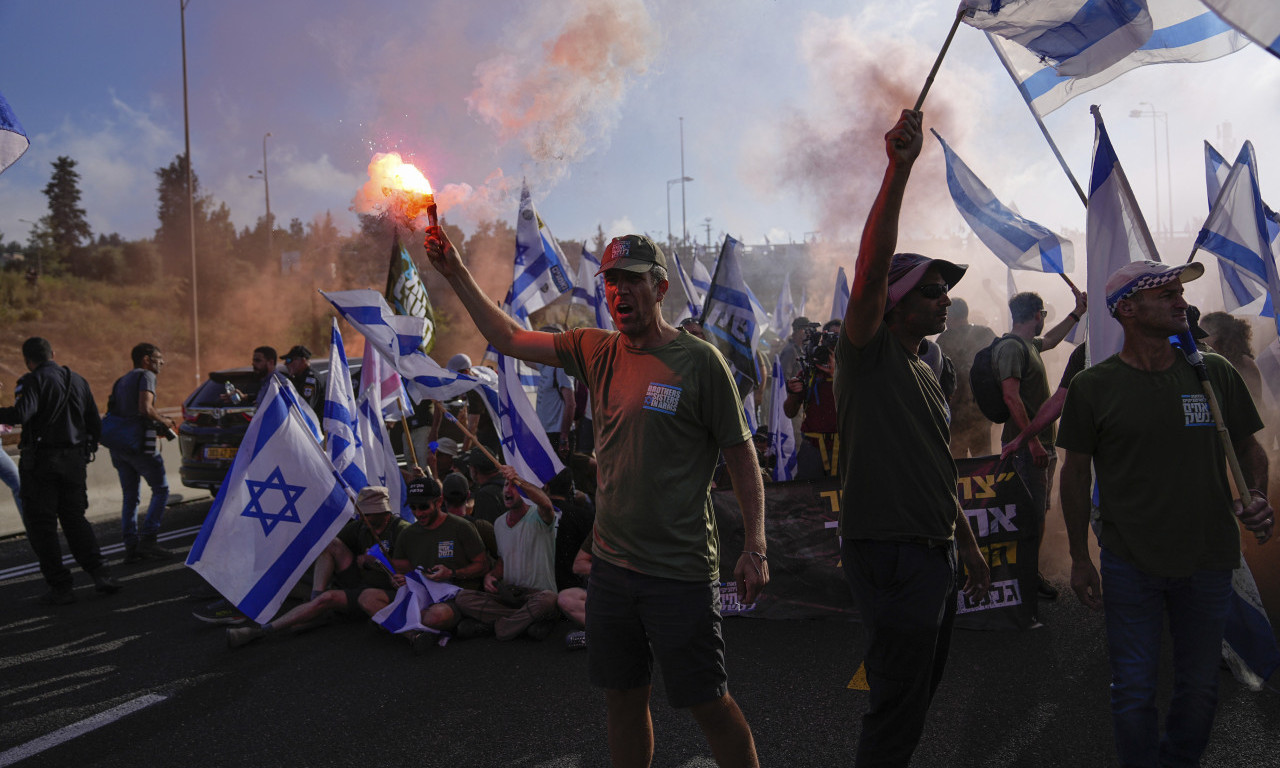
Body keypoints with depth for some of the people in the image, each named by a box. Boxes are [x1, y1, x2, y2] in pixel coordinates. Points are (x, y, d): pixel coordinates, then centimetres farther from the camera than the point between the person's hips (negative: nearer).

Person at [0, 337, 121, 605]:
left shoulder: (33, 381, -8)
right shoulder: (78, 381, 11)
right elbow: (95, 425, 12)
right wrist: (85, 450, 25)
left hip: (40, 461, -6)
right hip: (74, 459, 6)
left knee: (40, 525, 4)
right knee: (74, 519, 15)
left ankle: (60, 586, 2)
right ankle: (99, 574, 0)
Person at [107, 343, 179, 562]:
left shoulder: (121, 381, 22)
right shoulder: (145, 376, -5)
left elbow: (112, 412, 21)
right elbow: (145, 408, -20)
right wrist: (163, 420, -3)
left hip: (118, 444, 8)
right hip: (139, 444, -8)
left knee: (129, 496, 11)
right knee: (160, 490, 2)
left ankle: (131, 546, 8)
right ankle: (147, 539, -5)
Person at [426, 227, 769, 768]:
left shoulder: (699, 362, -10)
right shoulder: (597, 351, 4)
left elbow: (742, 456, -6)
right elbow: (509, 338, 11)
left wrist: (755, 548, -9)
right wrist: (456, 274, 4)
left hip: (680, 571, -5)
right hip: (611, 562, 5)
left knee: (708, 704, 5)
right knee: (623, 699, 17)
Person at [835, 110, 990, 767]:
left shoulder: (927, 378, 17)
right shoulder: (866, 354, -9)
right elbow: (871, 268, -27)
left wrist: (967, 544, 23)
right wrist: (898, 170, -34)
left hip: (933, 554, 9)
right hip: (887, 554, -9)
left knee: (917, 694, 19)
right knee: (897, 711, -2)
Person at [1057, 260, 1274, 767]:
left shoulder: (1216, 374, 2)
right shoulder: (1093, 387, -6)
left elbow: (1249, 448, 13)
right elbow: (1076, 472, 1)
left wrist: (1255, 497, -9)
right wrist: (1080, 559, 1)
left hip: (1209, 561, 3)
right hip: (1130, 566, -2)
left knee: (1200, 687, 16)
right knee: (1134, 691, 5)